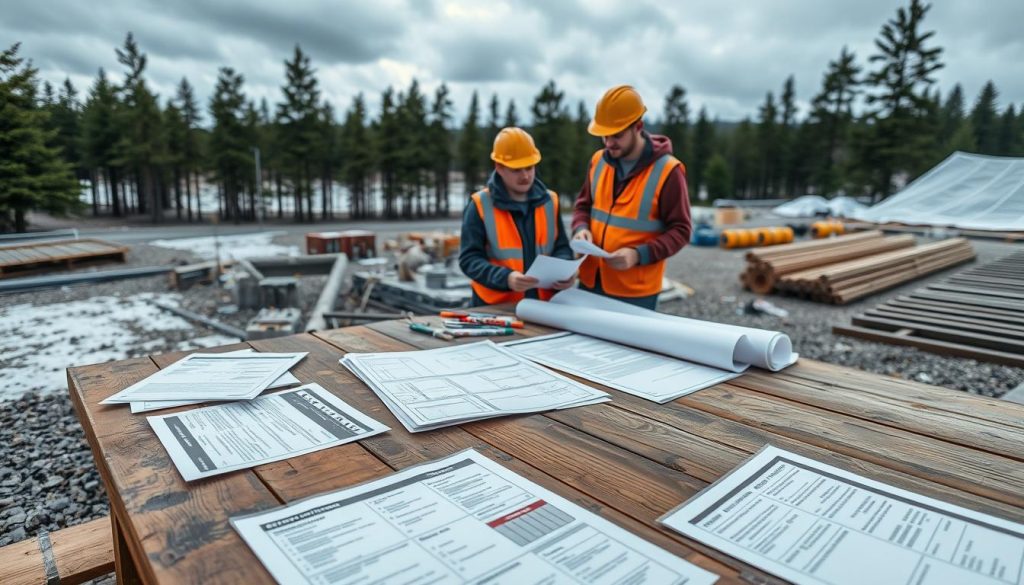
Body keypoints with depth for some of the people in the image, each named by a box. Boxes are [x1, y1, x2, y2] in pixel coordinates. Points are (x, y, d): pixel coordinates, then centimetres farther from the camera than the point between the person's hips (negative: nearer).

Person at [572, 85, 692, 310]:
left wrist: (639, 255, -23)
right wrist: (581, 229, -7)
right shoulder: (598, 160, 3)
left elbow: (680, 231, -9)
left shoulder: (667, 171, -12)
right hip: (590, 282, 5)